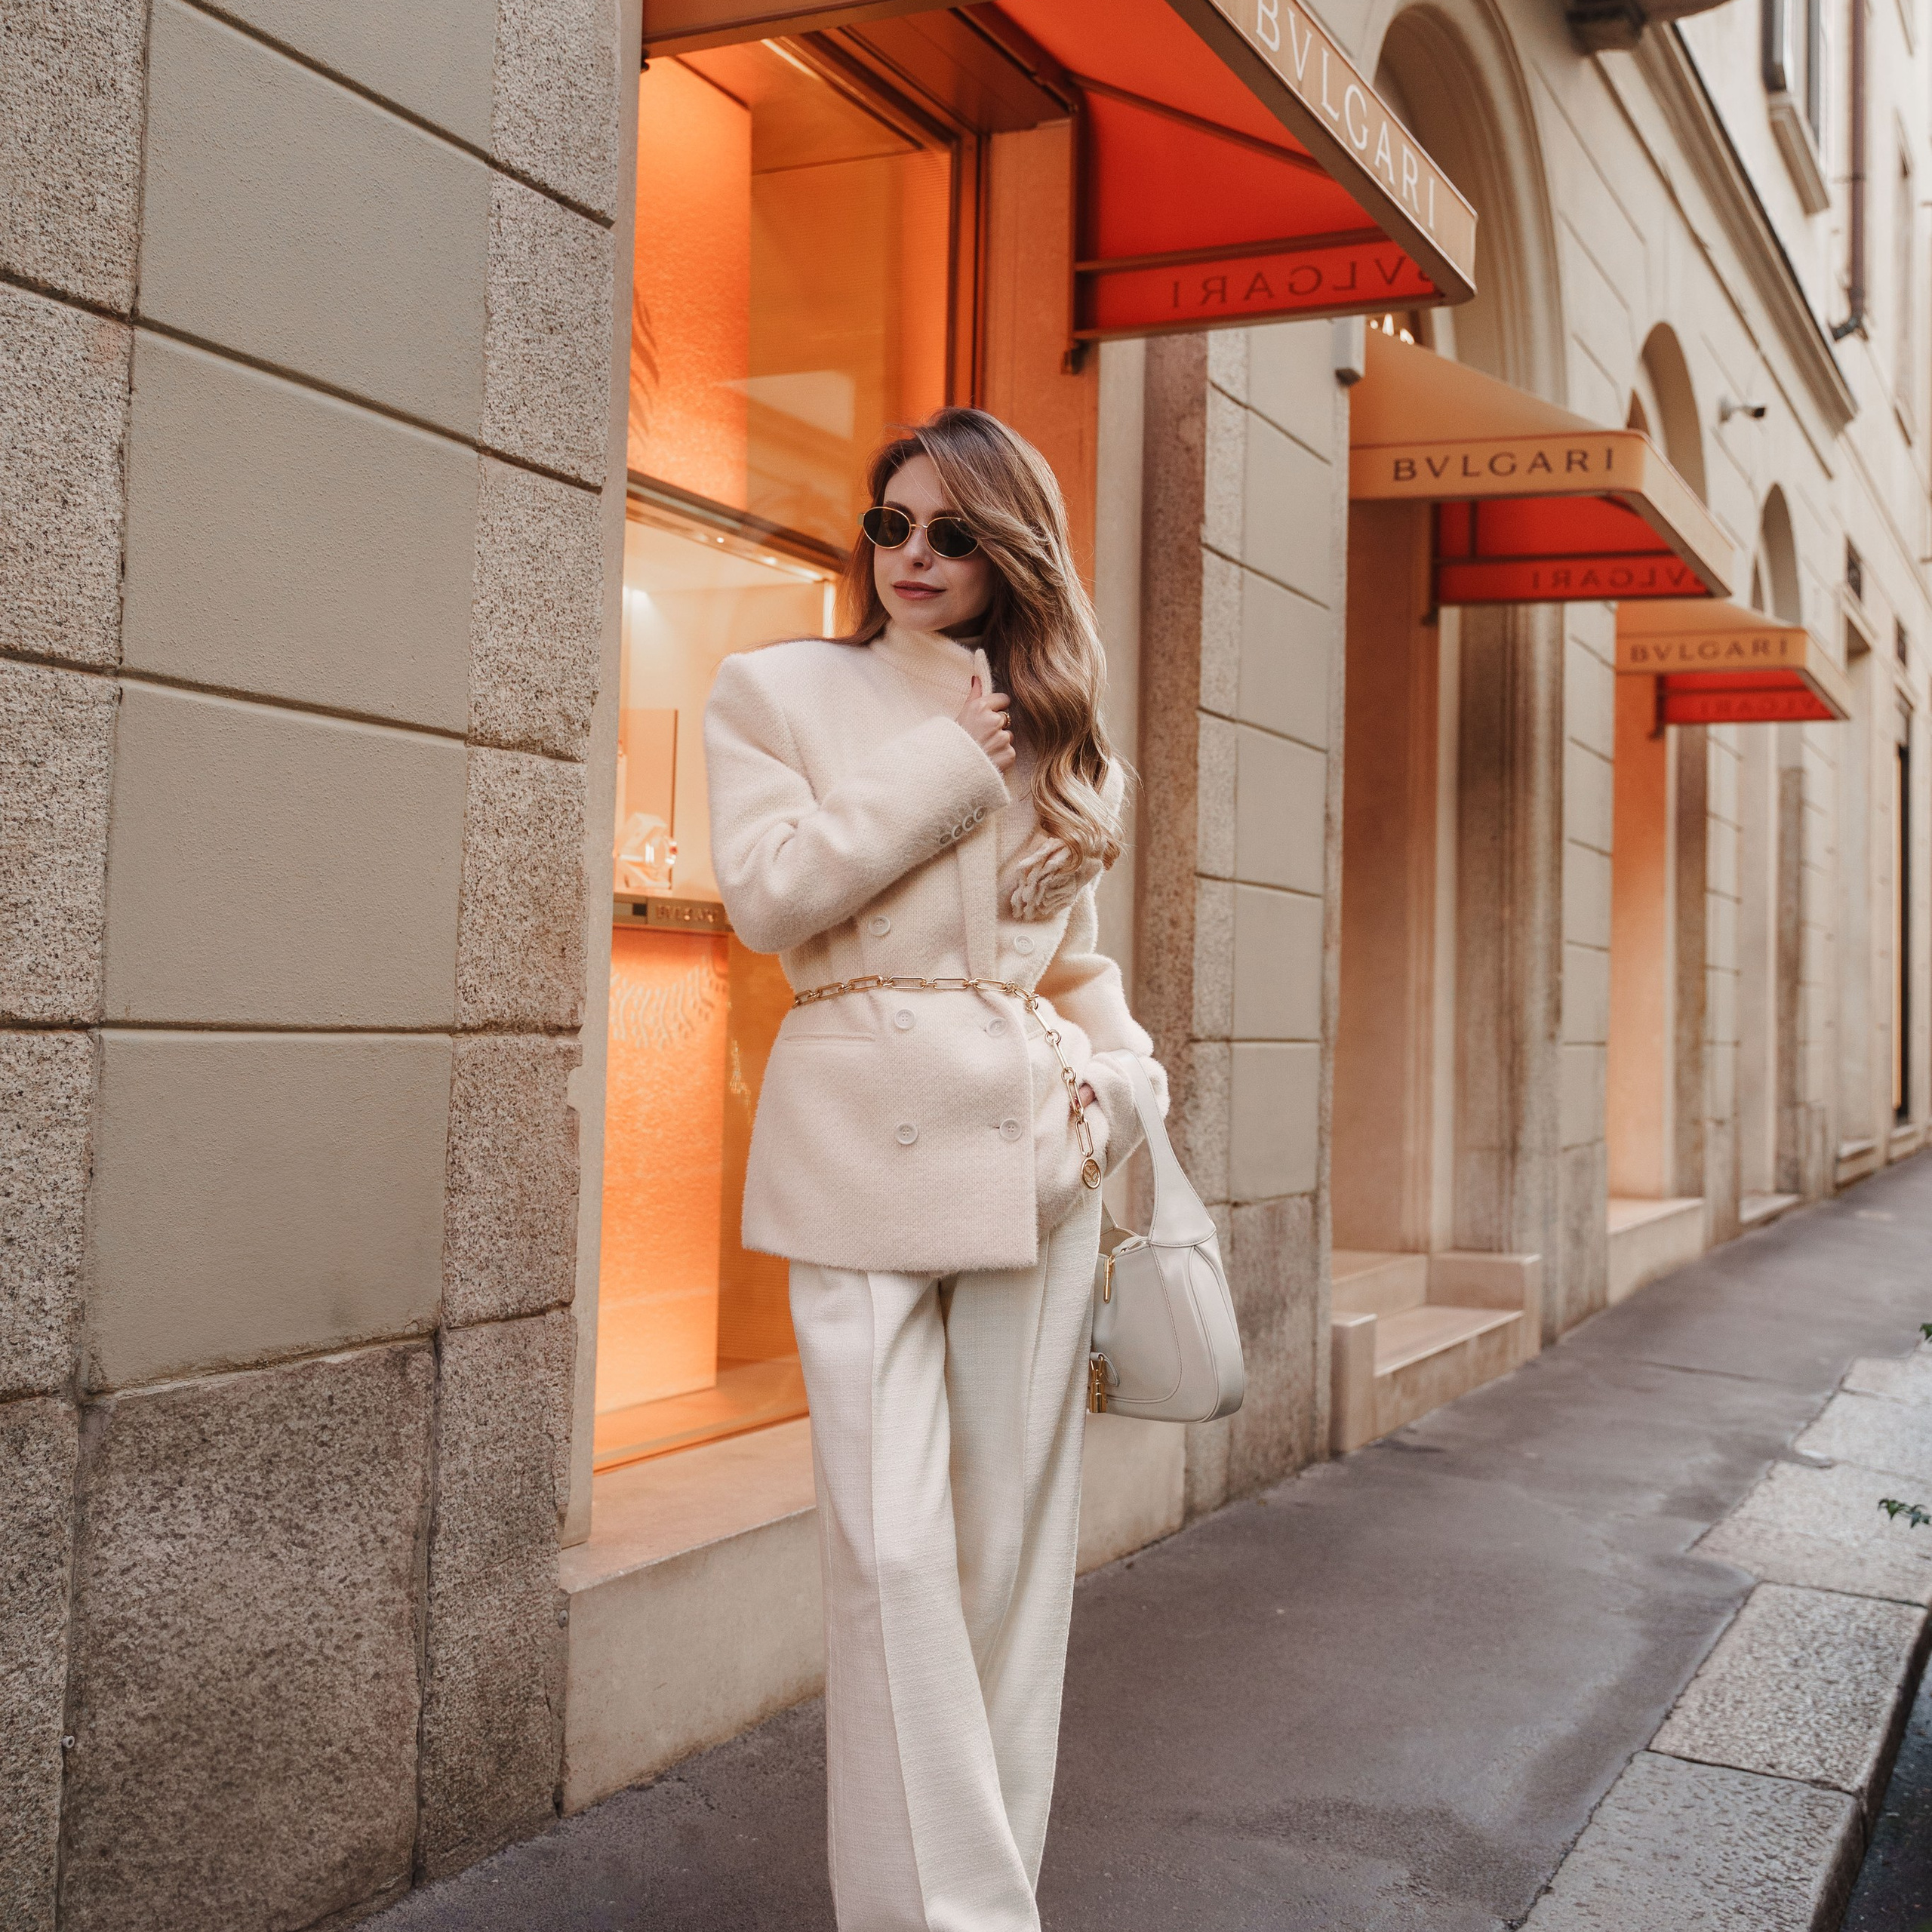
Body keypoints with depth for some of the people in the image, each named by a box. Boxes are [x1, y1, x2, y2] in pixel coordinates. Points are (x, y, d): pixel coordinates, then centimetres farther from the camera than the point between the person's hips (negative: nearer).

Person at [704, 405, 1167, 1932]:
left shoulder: (1053, 730, 18)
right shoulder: (777, 691, 8)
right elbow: (769, 892, -7)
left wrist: (1121, 1070, 2)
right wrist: (946, 761, -4)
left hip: (1032, 1148, 4)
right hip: (864, 1140, -3)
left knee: (1016, 1541, 6)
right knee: (894, 1547, -9)